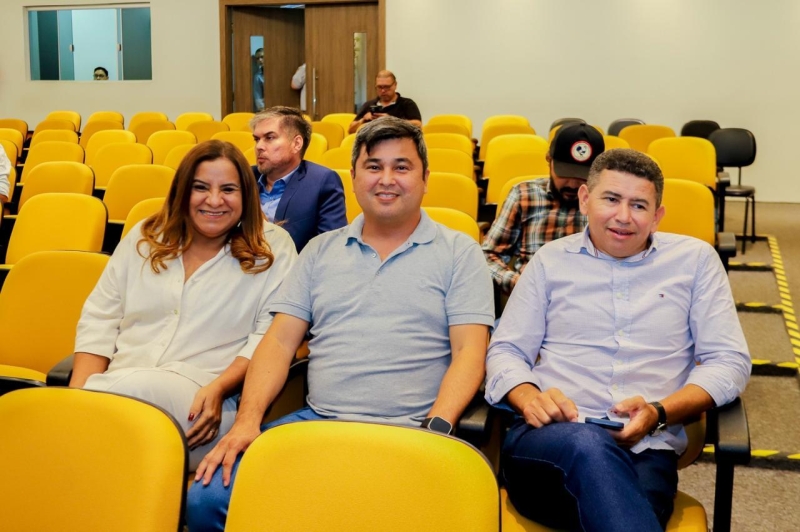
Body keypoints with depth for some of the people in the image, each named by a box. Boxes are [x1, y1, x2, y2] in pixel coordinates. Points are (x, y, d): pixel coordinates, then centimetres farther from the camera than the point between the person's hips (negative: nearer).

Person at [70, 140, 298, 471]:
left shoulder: (272, 248, 5)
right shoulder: (145, 237, 16)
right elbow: (99, 320, 15)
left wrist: (218, 388, -18)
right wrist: (78, 392, -1)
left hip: (202, 403, -2)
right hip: (118, 385, 2)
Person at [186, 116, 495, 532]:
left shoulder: (459, 252, 7)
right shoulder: (321, 250, 16)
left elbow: (468, 352, -2)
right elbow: (279, 342, 10)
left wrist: (435, 429, -17)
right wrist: (248, 419, -5)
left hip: (407, 431, -3)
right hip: (315, 420, 3)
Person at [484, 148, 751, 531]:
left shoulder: (694, 259, 15)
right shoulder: (551, 259, 15)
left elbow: (729, 361, 10)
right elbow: (505, 352, 14)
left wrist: (660, 413, -9)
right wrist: (529, 397, -11)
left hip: (647, 450, -1)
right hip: (547, 441, 1)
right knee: (590, 445, -37)